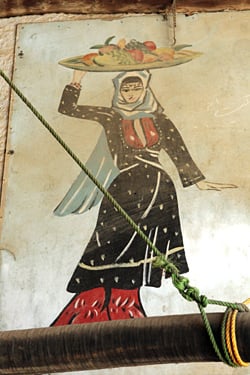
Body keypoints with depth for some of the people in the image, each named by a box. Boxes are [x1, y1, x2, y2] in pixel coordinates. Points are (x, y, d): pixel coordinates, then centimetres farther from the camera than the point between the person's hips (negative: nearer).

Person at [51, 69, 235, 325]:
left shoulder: (158, 119, 11)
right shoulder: (111, 117, 8)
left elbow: (178, 153, 12)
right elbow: (67, 108, 9)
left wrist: (199, 181, 9)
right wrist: (77, 81, 1)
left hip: (158, 190, 1)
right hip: (124, 192, -1)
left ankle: (121, 315, 7)